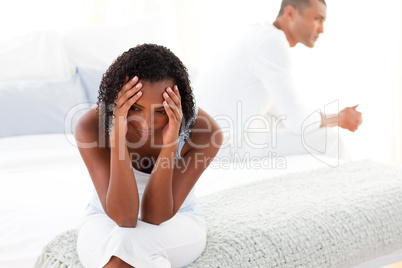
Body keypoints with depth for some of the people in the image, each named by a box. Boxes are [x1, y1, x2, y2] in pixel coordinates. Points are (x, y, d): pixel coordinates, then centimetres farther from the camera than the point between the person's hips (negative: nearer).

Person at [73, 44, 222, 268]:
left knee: (127, 244, -34)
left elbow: (155, 217, -25)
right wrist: (118, 138, -42)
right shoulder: (93, 126, -25)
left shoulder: (204, 131, -25)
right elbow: (123, 217, -31)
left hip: (176, 226, 0)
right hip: (107, 224, 1)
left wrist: (169, 144, -39)